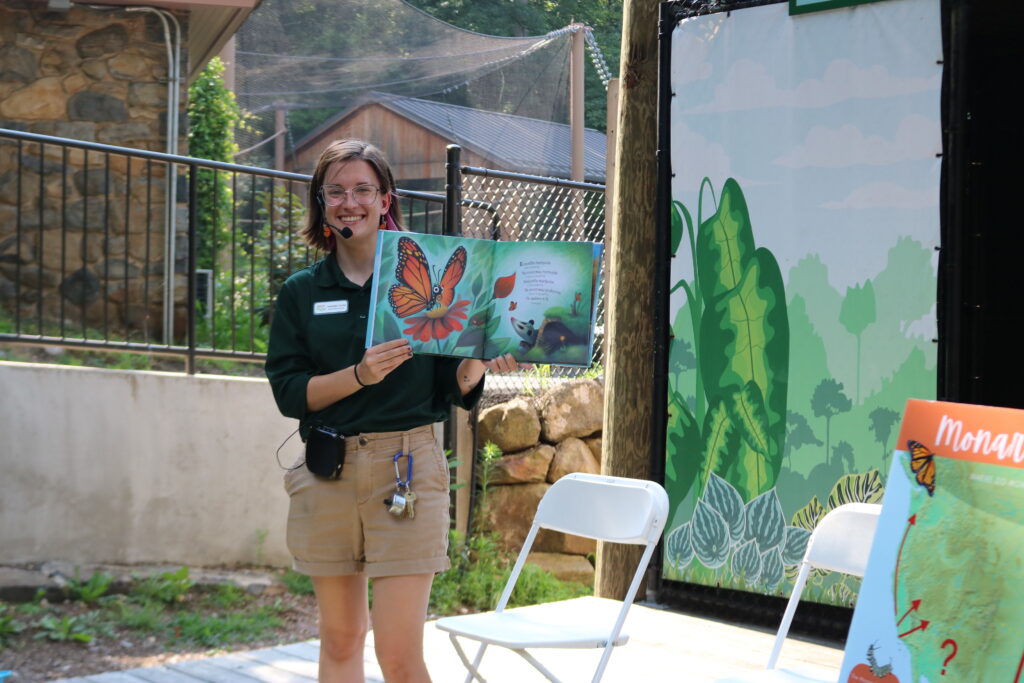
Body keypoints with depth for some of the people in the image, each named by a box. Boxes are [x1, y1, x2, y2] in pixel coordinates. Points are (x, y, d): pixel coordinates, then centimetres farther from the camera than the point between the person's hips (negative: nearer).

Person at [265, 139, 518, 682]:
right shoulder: (302, 292, 8)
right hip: (327, 473, 3)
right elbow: (288, 392, -2)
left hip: (407, 468, -2)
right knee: (339, 639, 13)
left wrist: (479, 361, -17)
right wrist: (360, 375, -17)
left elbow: (451, 389, 4)